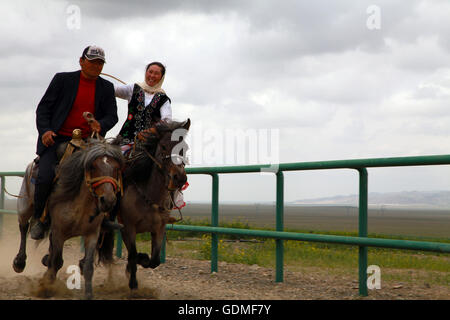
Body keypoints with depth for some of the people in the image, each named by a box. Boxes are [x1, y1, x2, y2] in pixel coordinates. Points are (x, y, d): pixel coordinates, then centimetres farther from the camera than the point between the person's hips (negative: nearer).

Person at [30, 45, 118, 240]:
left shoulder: (106, 88, 12)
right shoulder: (62, 79, 5)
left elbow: (112, 116, 7)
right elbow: (43, 108, 4)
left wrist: (100, 125, -16)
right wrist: (44, 130, -13)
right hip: (56, 139, -2)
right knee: (45, 177, -21)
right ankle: (39, 219, 2)